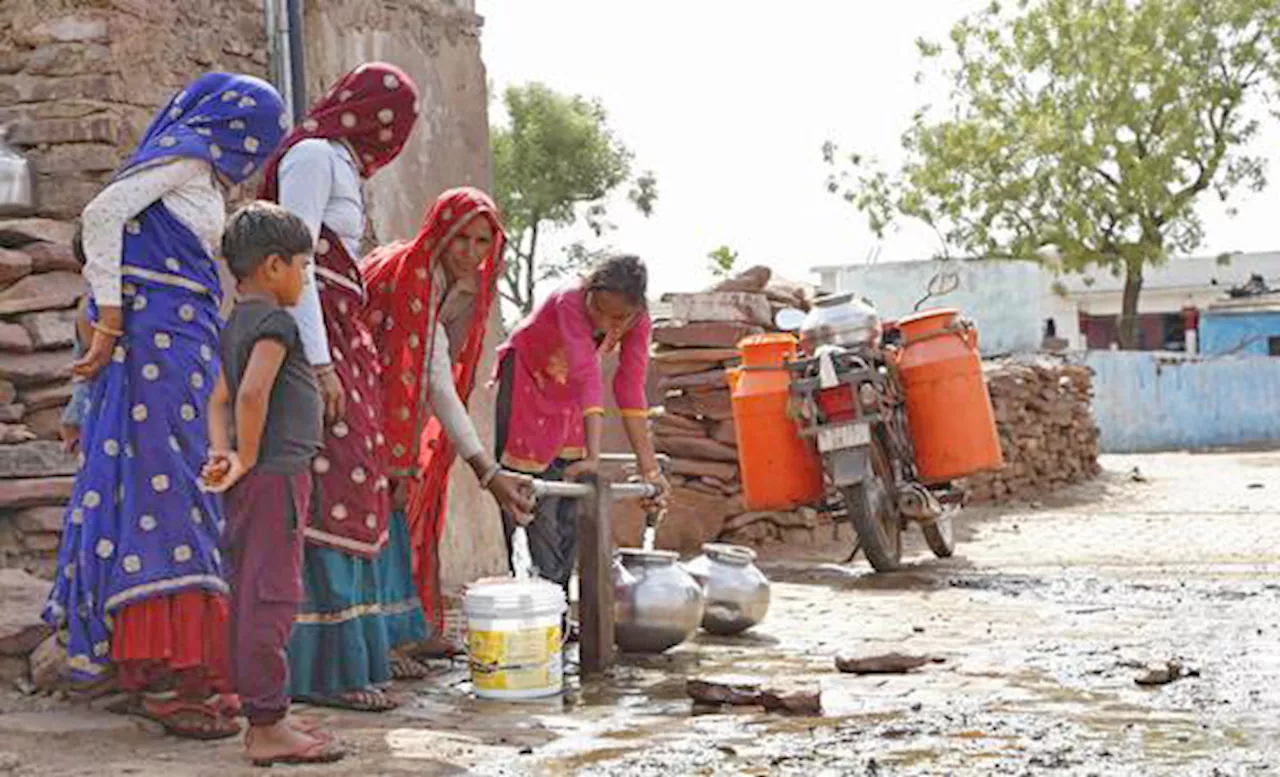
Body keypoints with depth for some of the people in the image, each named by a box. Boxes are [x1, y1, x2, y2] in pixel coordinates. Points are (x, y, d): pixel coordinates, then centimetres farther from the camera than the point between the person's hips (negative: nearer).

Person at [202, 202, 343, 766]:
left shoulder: (236, 324, 16)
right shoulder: (275, 322, -13)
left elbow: (220, 399, 16)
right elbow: (253, 392, -26)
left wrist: (221, 452, 2)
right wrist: (247, 459, -16)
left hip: (255, 481, 10)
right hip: (277, 474, -10)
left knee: (251, 595, 13)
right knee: (273, 595, -8)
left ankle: (264, 716, 21)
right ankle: (267, 725, -6)